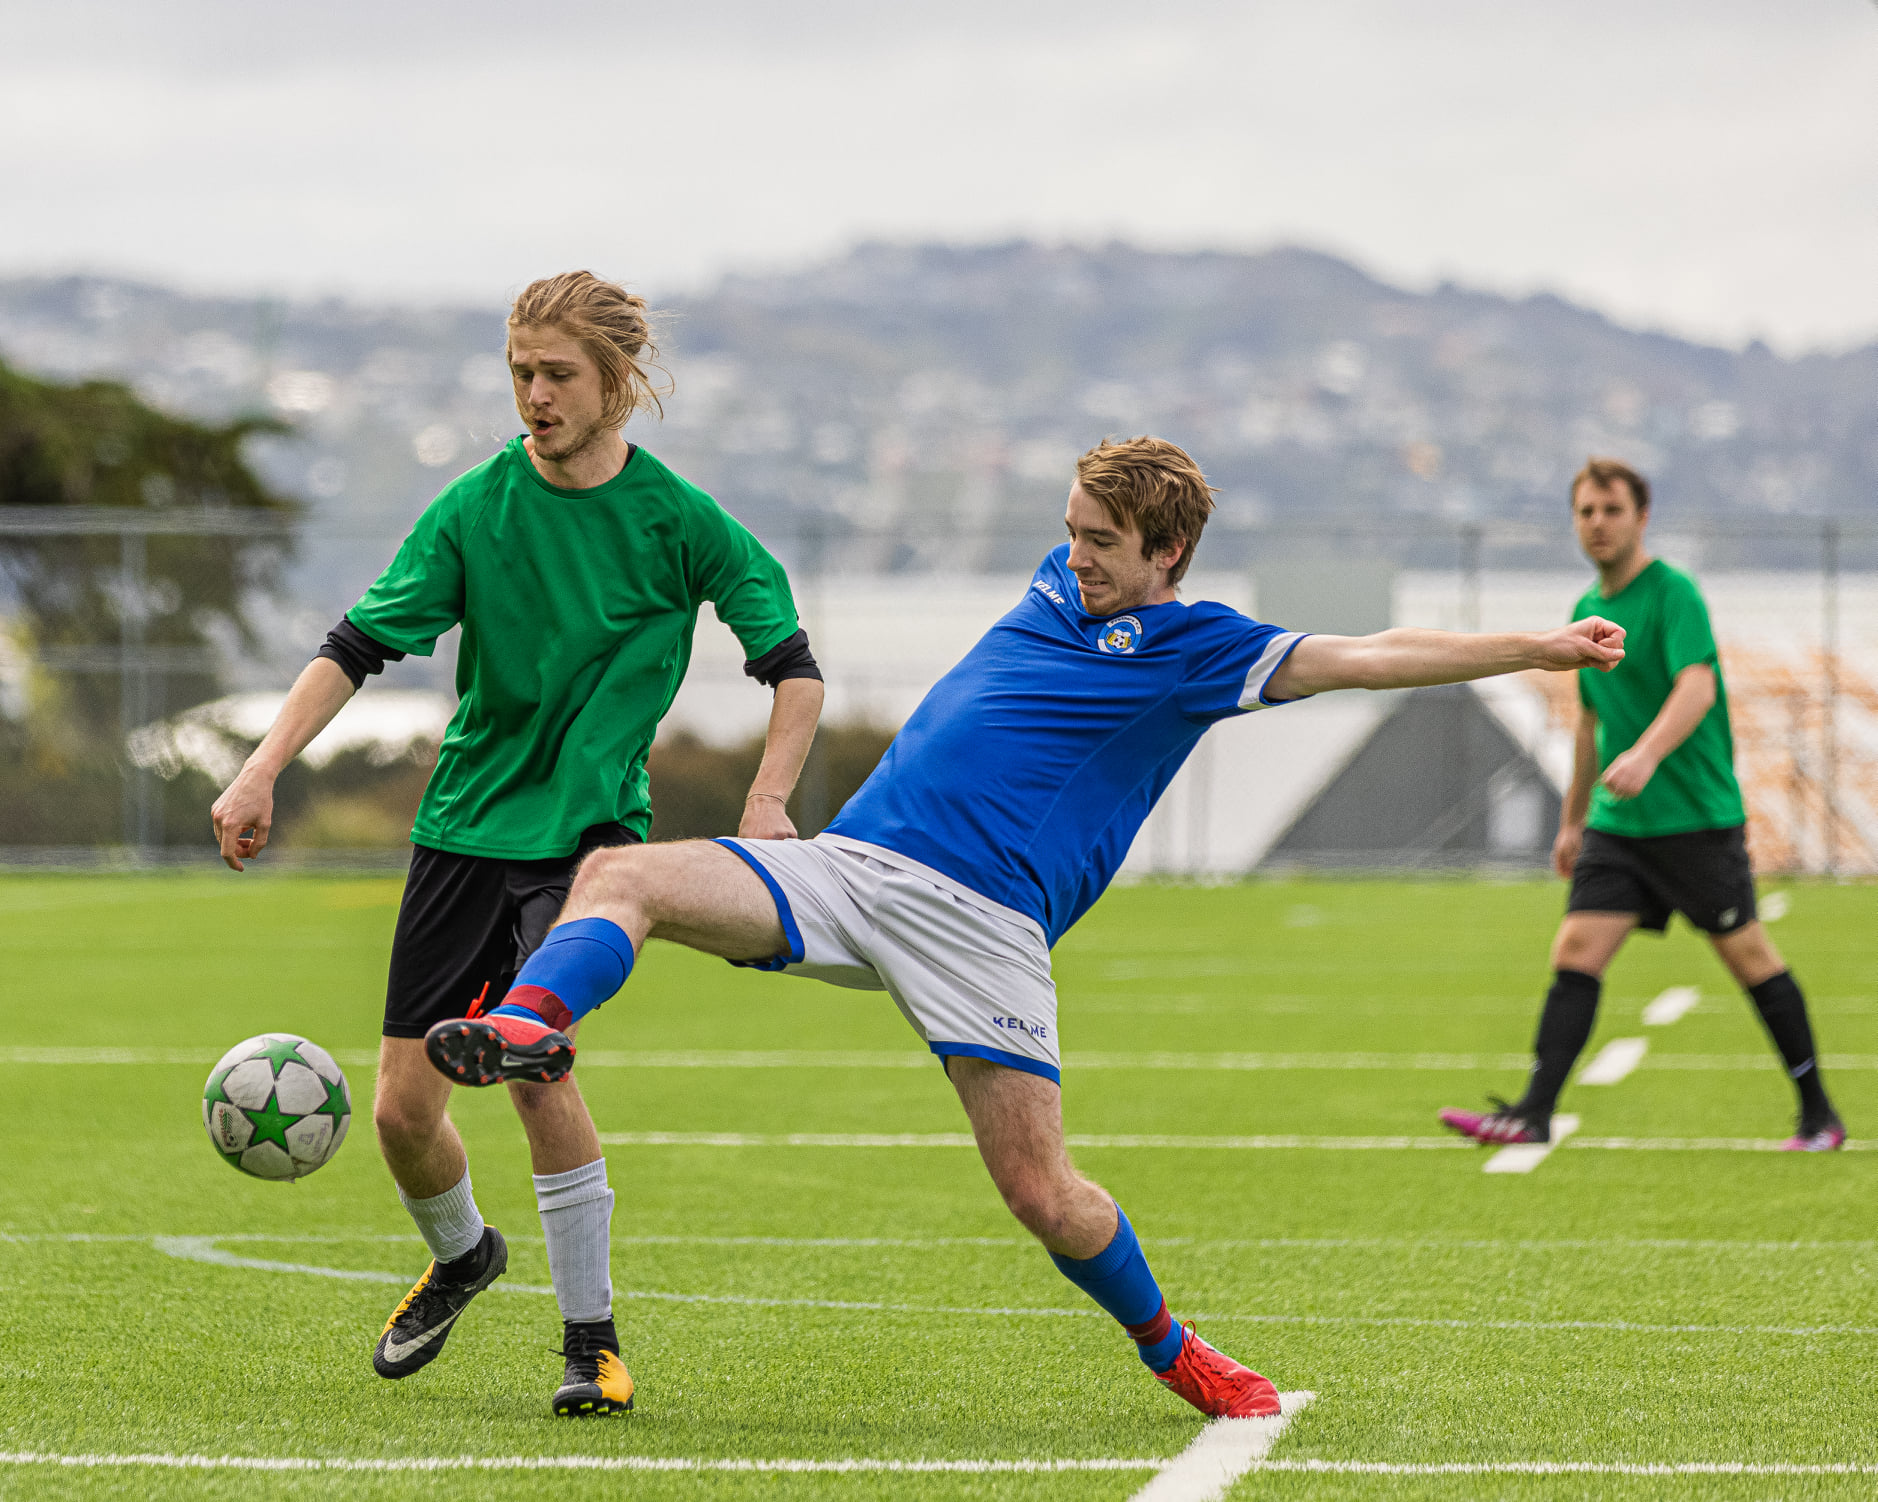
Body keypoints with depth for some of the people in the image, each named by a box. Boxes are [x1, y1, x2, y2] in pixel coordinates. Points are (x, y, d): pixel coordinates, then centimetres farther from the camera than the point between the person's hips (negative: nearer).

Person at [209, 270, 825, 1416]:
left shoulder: (678, 520, -5)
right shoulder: (476, 508, -2)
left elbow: (794, 666, 0)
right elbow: (360, 645, -4)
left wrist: (767, 803, -13)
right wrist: (264, 770, -16)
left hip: (591, 829, -3)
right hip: (467, 825, 3)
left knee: (532, 1057, -25)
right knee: (404, 1109, 0)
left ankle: (593, 1338, -11)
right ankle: (460, 1256, 35)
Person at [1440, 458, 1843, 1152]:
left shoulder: (1673, 594, -11)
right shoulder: (1587, 611, 13)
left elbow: (1697, 687, -28)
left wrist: (1647, 754, -44)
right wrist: (1572, 821, 27)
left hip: (1697, 817, -6)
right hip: (1617, 825, 7)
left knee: (1748, 955, 1)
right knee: (1577, 950, -7)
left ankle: (1818, 1115, 13)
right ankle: (1533, 1114, -12)